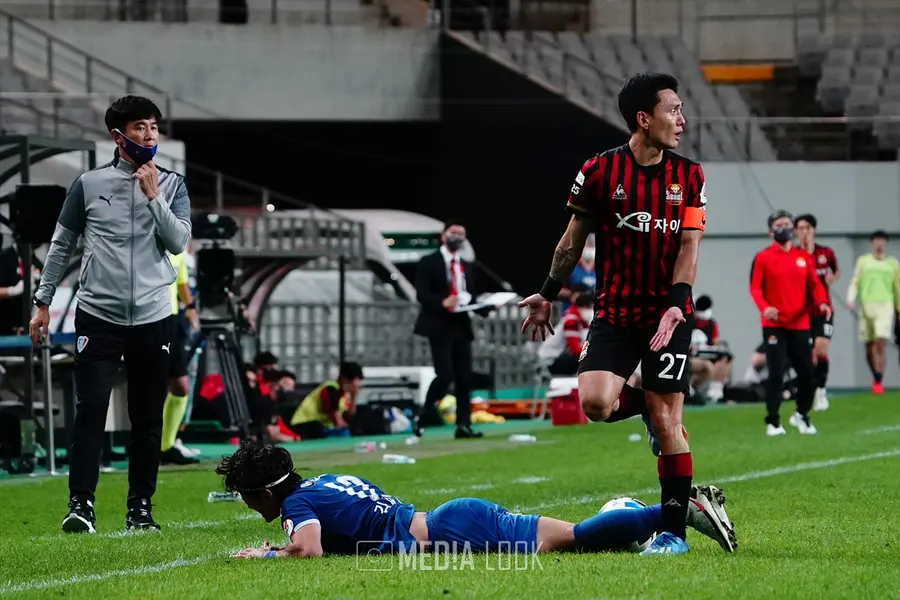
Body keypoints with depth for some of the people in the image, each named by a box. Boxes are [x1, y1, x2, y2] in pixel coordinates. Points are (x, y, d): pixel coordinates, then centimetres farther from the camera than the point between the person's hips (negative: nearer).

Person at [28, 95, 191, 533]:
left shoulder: (172, 185, 7)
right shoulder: (89, 184, 4)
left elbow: (179, 242, -4)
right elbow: (61, 245, 10)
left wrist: (154, 196, -12)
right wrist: (43, 302, 8)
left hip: (153, 318, 1)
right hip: (98, 316, -1)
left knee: (148, 419, 4)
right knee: (90, 409, -10)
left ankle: (140, 508, 10)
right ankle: (80, 505, -11)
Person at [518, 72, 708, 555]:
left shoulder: (689, 177, 1)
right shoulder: (600, 171, -3)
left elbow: (688, 245, -3)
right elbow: (574, 238, 8)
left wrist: (675, 305, -17)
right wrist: (547, 295, 14)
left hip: (668, 315, 0)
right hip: (614, 312, 0)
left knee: (666, 421, -5)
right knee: (595, 402, -19)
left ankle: (674, 530, 5)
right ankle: (646, 406, 17)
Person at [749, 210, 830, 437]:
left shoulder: (804, 257, 11)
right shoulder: (763, 258, 0)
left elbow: (814, 284, 10)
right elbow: (755, 287, -7)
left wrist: (822, 302, -10)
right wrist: (764, 307, -25)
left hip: (800, 325, 4)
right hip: (774, 325, -4)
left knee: (807, 373, 6)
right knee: (776, 373, -9)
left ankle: (802, 415, 28)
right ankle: (773, 422, -1)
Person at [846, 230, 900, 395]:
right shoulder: (863, 261, 11)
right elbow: (855, 282, 4)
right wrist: (851, 298, -13)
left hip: (885, 306, -1)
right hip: (866, 306, 1)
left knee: (881, 344, -16)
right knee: (869, 347, 5)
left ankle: (878, 382, -16)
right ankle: (876, 377, 25)